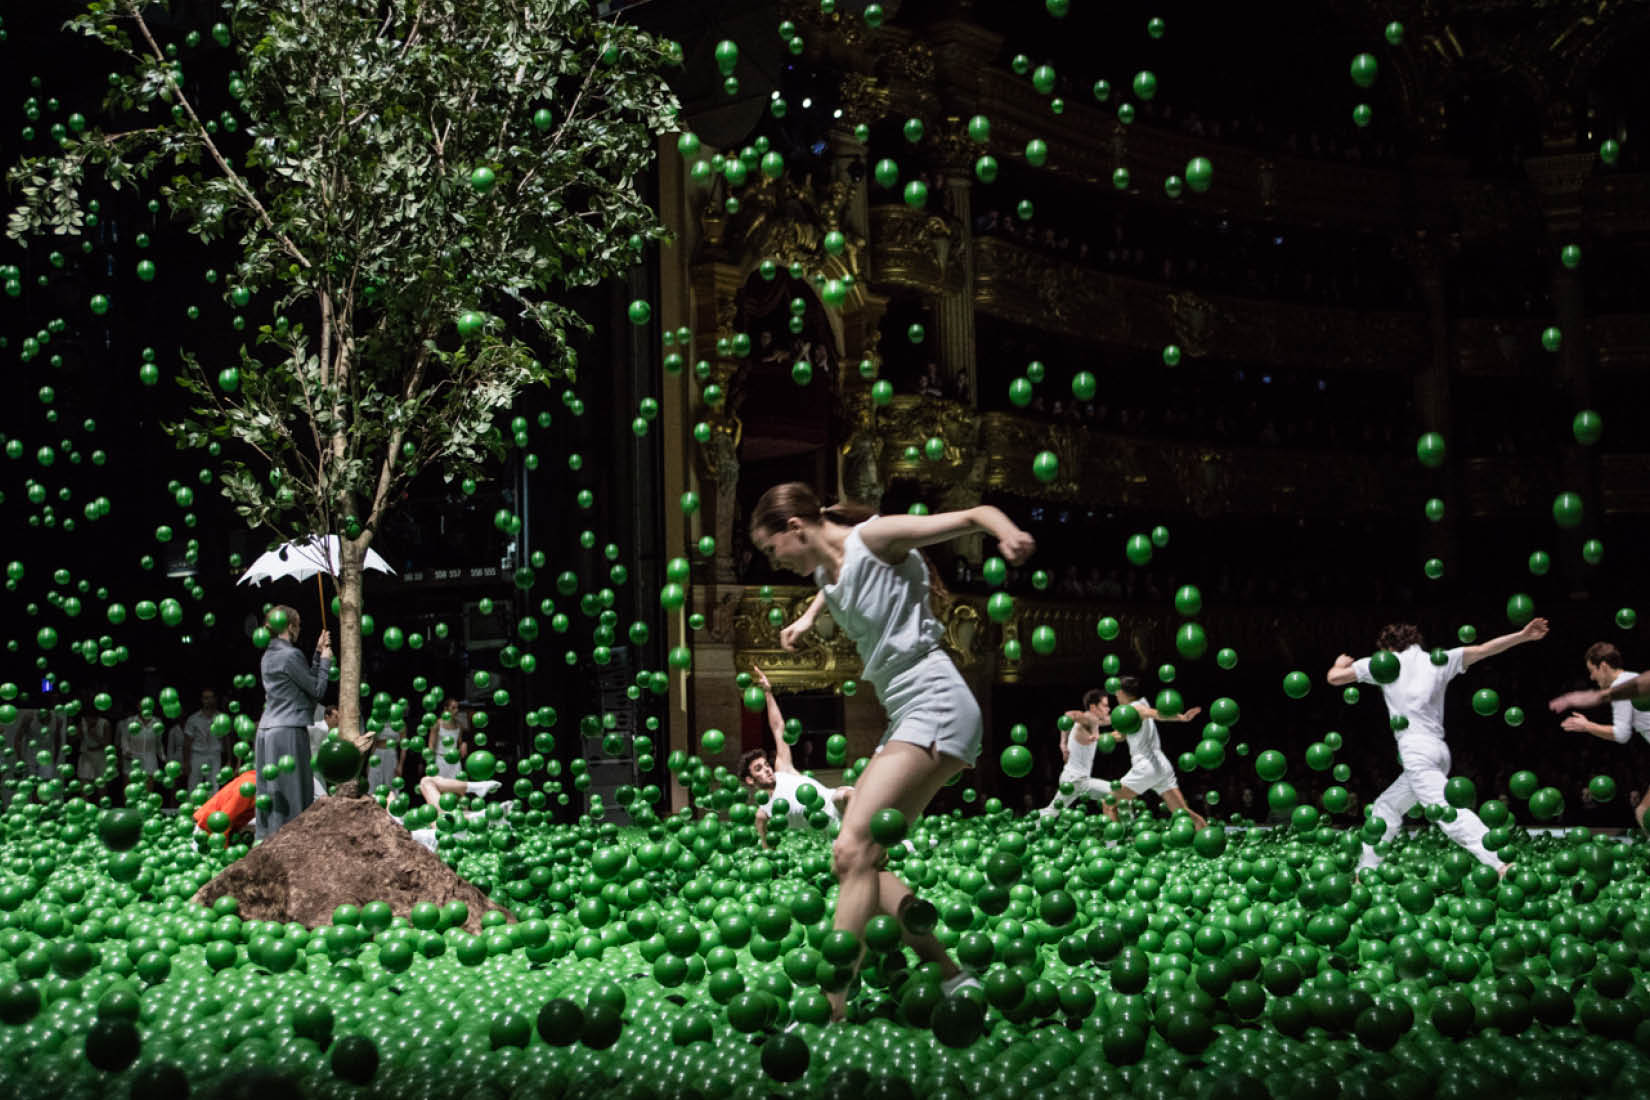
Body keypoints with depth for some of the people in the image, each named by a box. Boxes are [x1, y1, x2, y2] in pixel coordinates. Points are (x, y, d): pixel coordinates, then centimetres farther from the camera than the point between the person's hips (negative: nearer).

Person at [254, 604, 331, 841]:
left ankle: (265, 838, 13)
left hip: (267, 731, 9)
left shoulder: (269, 656, 15)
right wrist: (325, 660, 7)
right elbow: (317, 690, -5)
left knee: (270, 795, 11)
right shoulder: (291, 655, -12)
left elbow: (308, 681, 19)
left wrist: (318, 653, 21)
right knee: (290, 795, -5)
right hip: (289, 731, -9)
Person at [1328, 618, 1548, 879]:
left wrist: (1340, 663, 33)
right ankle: (1365, 871, 20)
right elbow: (1484, 649, 11)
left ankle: (1500, 864, -33)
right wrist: (1523, 636, 14)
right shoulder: (1439, 660, 17)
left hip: (1415, 748, -7)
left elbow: (1335, 677, 11)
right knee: (1386, 806, 18)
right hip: (1437, 748, 7)